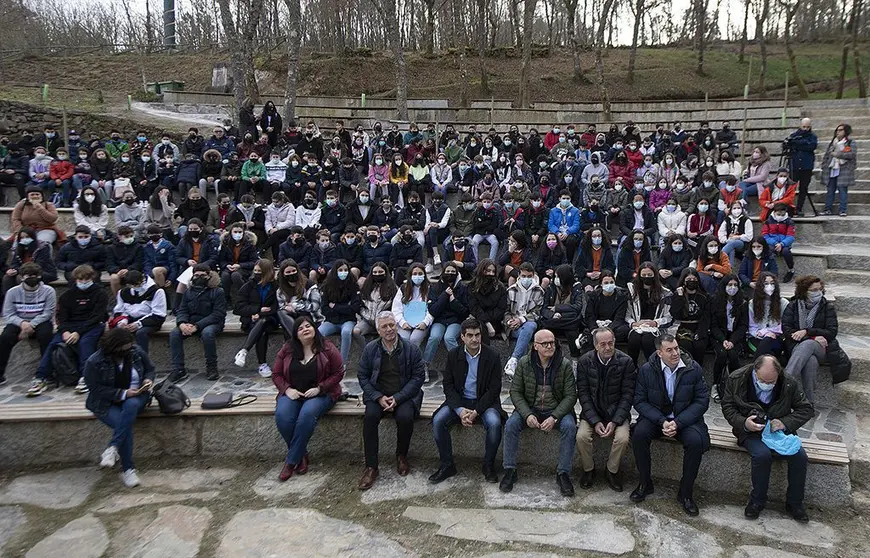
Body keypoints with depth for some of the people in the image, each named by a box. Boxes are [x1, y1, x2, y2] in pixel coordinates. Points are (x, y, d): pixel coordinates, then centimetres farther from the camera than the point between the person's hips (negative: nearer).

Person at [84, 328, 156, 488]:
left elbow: (150, 369, 12)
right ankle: (128, 470, -22)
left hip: (135, 396, 2)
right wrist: (123, 393, -23)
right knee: (123, 424, -29)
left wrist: (148, 379, -11)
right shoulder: (94, 362, -12)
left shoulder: (137, 353, -3)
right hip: (107, 403, -2)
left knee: (131, 405, -36)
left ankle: (113, 448, -35)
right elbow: (97, 389, -14)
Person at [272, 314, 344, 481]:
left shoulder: (327, 348, -2)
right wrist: (287, 389, -8)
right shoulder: (287, 349, 6)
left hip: (320, 393, -3)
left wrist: (319, 388, -12)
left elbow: (338, 373, -2)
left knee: (307, 415, -35)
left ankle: (291, 460, -18)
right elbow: (276, 374, 10)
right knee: (282, 416, -29)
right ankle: (302, 454, -6)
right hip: (293, 394, 3)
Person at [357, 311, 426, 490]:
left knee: (405, 417, -31)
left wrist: (398, 398, -13)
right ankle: (371, 467, -18)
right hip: (378, 395, 1)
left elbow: (419, 377, -3)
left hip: (404, 396, -1)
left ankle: (401, 456, -1)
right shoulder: (370, 349, 3)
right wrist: (379, 397, -10)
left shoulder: (411, 349, -2)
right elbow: (362, 376, 5)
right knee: (370, 416, -29)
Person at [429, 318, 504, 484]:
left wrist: (476, 411, -19)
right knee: (438, 421, -22)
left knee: (494, 423, -31)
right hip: (459, 401, 2)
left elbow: (494, 389, -8)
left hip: (484, 402, -2)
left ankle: (488, 466, -8)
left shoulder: (492, 357, -7)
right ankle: (446, 465, -5)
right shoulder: (453, 355, -1)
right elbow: (448, 385, -1)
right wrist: (460, 410, -17)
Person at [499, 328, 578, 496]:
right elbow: (515, 392, -2)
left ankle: (563, 473, -18)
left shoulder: (564, 365, -7)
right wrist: (527, 415, -18)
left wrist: (554, 417, -21)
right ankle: (509, 471, -13)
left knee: (569, 426, -30)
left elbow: (570, 395, -7)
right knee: (511, 424, -25)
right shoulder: (524, 363, -3)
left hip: (557, 411, -1)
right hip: (529, 409, 1)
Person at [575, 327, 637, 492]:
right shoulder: (585, 361, -6)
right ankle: (588, 469, 4)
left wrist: (615, 421, -17)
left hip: (616, 412, -1)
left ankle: (612, 471, 2)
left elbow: (627, 394, -8)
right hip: (592, 412, 1)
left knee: (622, 438, -26)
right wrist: (595, 421, -16)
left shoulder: (626, 362, -9)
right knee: (582, 436, -24)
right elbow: (583, 393, -6)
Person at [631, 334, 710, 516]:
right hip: (655, 416, 1)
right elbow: (639, 401, -5)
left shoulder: (694, 369, -8)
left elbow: (702, 400, -7)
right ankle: (645, 483, -5)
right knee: (638, 434, -28)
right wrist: (662, 421, -19)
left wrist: (678, 423, -19)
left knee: (696, 441, -30)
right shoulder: (646, 370, -7)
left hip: (685, 418, 0)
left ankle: (685, 493, -9)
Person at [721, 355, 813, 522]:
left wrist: (785, 423, -16)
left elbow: (806, 409, 1)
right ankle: (757, 501, -9)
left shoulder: (788, 384, -8)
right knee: (762, 454, -32)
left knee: (800, 455, -23)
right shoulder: (737, 379, -11)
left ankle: (794, 503, 0)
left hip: (779, 431, 2)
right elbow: (727, 407, -2)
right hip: (751, 431, -2)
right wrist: (743, 423, -22)